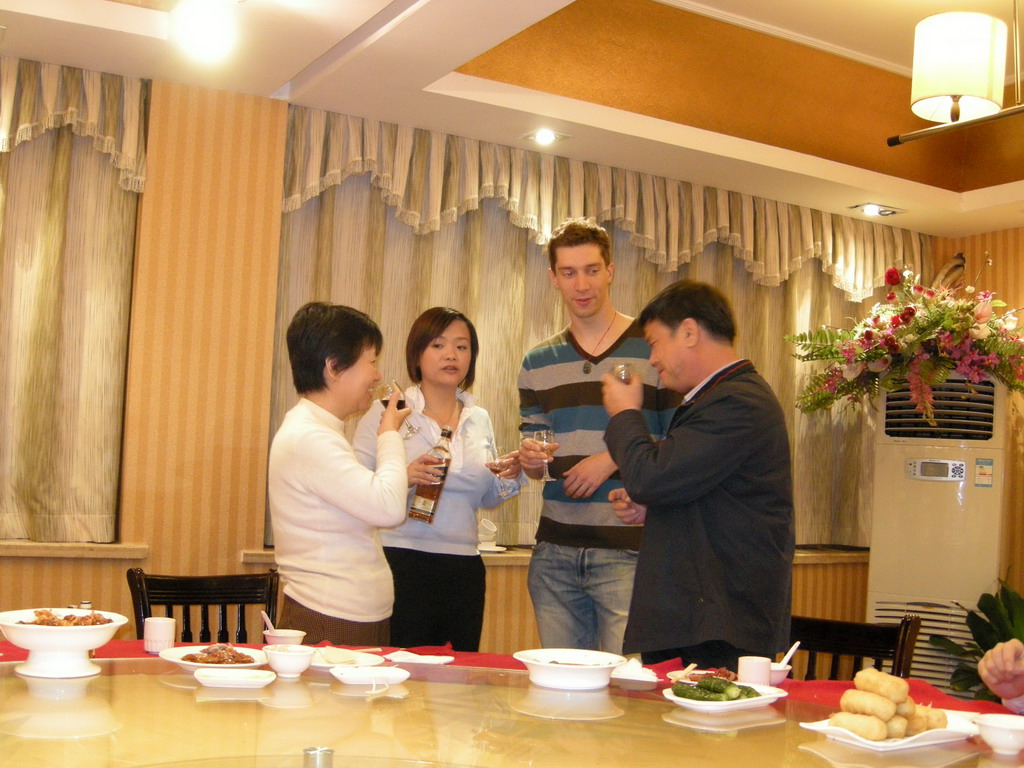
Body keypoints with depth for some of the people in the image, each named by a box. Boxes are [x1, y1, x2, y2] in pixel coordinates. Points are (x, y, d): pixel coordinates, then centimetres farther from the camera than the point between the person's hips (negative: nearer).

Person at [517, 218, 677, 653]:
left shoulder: (655, 348, 0)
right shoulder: (538, 363, 13)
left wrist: (613, 459, -12)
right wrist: (530, 459, -4)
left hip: (628, 549, -4)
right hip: (555, 551, 4)